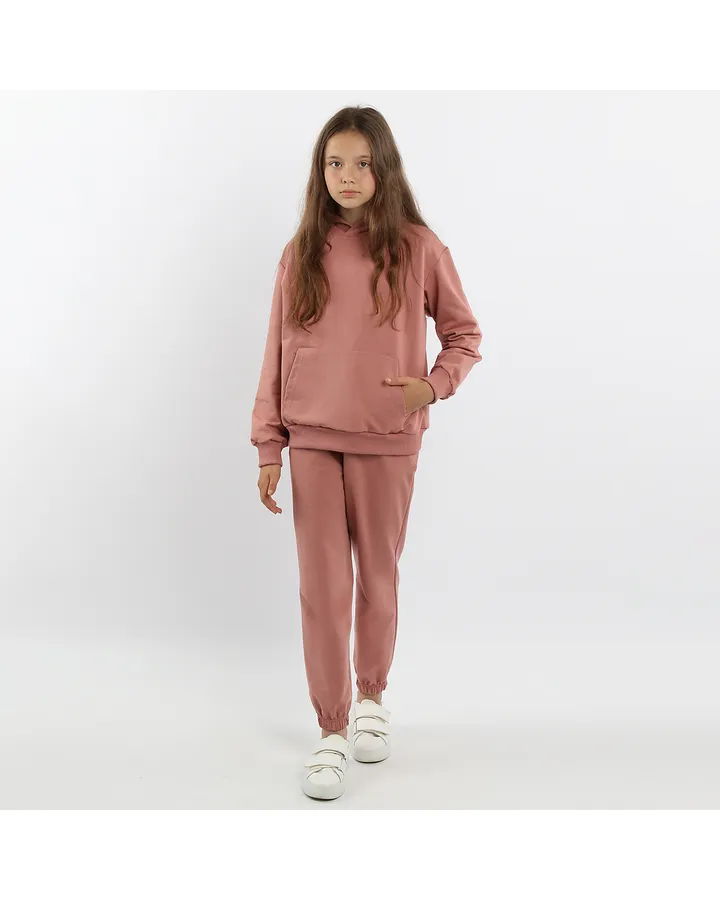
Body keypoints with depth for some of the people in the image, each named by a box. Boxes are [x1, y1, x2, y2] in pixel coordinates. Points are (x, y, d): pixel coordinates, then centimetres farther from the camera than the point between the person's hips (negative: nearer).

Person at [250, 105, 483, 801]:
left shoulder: (417, 247, -3)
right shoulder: (302, 252, 2)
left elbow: (464, 334, 6)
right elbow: (277, 353, 3)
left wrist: (433, 384, -13)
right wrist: (268, 446, 1)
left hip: (388, 439, -1)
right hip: (312, 437, 1)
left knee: (378, 577, 13)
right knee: (322, 585, 2)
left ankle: (371, 698, 36)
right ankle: (331, 730, 15)